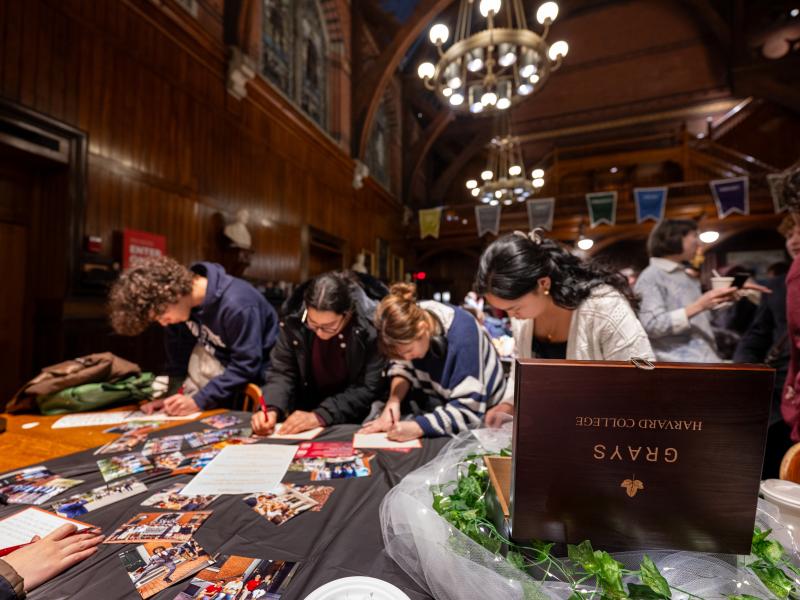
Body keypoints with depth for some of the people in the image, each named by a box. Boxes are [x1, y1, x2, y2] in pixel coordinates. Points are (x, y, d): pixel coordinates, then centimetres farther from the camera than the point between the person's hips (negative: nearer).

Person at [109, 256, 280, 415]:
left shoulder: (236, 305, -31)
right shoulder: (179, 307, -9)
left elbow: (246, 367, -28)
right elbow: (178, 354, 2)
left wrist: (199, 401, -26)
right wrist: (173, 395, -6)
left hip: (258, 379, -7)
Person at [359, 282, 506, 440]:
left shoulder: (461, 337, -36)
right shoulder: (409, 321, -19)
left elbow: (467, 411, -32)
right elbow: (402, 367, -5)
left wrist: (417, 428, -39)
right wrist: (393, 401, -22)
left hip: (477, 408, -5)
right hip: (435, 394, 5)